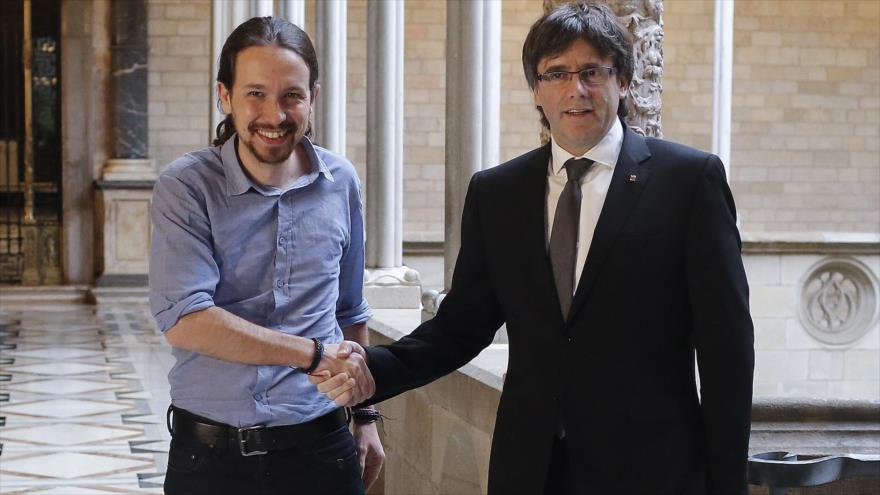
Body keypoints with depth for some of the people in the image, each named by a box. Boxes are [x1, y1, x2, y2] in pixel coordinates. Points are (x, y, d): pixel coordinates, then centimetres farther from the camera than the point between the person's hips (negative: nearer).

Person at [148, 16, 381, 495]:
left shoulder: (340, 183, 4)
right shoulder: (186, 188, -8)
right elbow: (184, 320, -19)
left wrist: (365, 414, 14)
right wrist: (315, 354, -17)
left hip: (319, 446, 2)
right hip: (209, 455, -2)